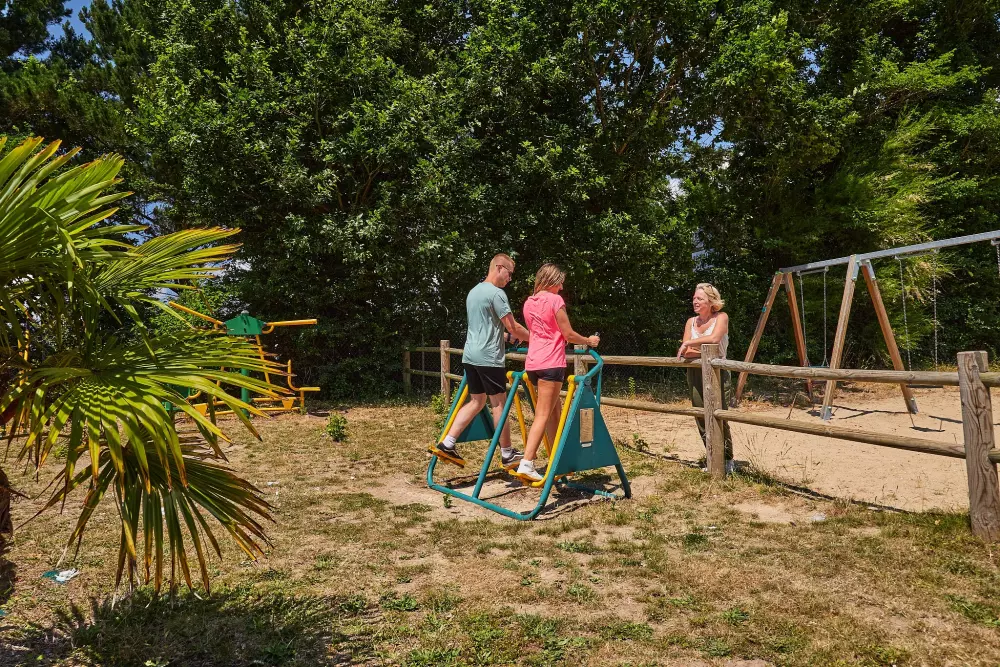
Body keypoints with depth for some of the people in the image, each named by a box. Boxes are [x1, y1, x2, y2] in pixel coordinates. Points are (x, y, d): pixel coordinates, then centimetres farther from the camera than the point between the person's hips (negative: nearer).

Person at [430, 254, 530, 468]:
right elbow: (513, 327, -12)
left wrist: (507, 336, 29)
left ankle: (446, 444, 8)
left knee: (476, 402, 14)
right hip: (489, 357, -9)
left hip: (471, 355, 9)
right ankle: (507, 454, 11)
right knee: (499, 404, 1)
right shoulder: (496, 293, -12)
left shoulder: (474, 291, 17)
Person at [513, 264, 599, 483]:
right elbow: (568, 335, -5)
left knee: (555, 412, 18)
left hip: (533, 362, 8)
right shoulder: (555, 300, -6)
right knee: (543, 415, -9)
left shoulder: (529, 303, 16)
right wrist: (589, 341, 13)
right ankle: (526, 465, -17)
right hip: (551, 363, -8)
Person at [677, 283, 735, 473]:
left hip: (717, 373, -5)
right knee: (701, 419, 7)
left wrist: (689, 343, -17)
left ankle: (728, 460, 5)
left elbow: (714, 338, -25)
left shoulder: (721, 318, -4)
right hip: (695, 373, 5)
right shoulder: (691, 322, 9)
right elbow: (685, 353, -1)